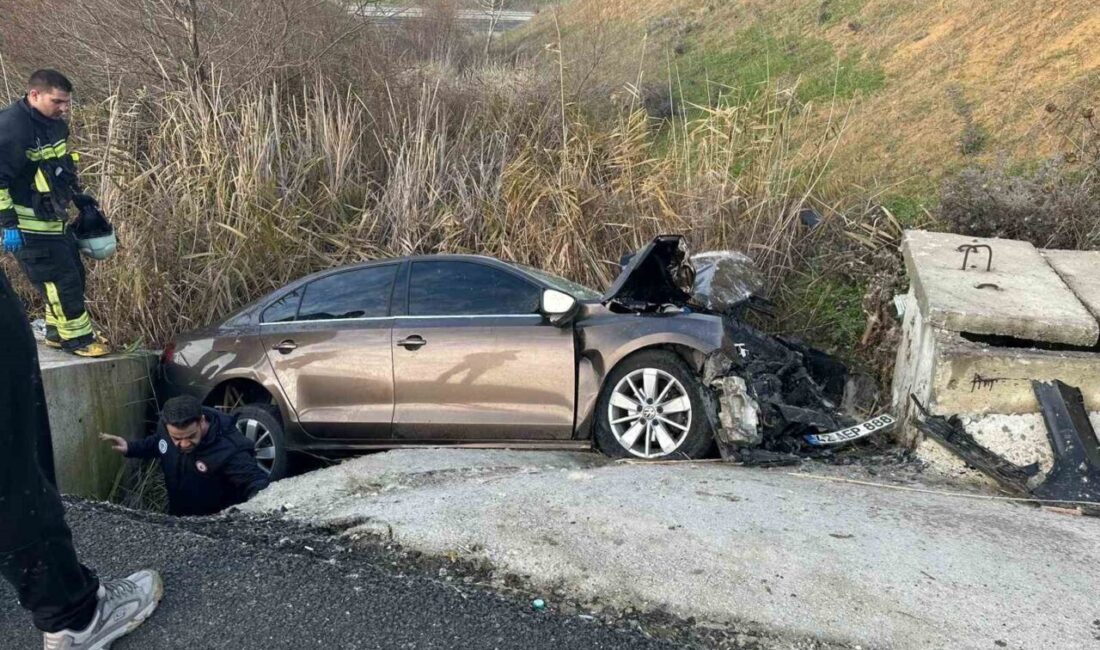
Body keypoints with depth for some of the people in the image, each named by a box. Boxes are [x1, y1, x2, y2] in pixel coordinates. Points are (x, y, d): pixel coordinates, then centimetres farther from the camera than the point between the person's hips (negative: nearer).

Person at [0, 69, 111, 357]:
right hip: (31, 227, -9)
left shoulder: (54, 124, 8)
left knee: (73, 275, 16)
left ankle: (57, 332, 30)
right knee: (62, 280, -3)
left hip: (57, 220, 9)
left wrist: (81, 199, 23)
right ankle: (77, 337, 11)